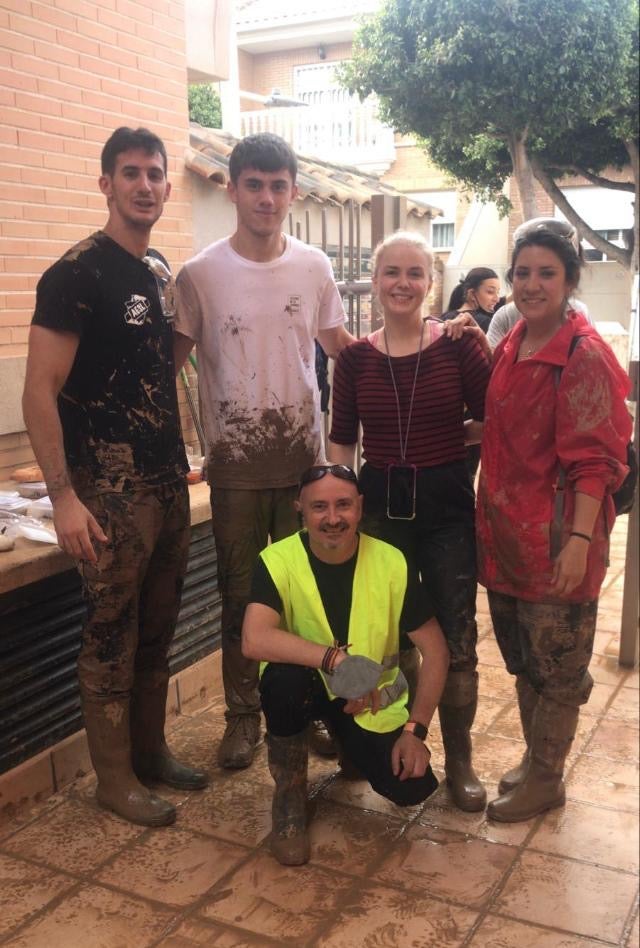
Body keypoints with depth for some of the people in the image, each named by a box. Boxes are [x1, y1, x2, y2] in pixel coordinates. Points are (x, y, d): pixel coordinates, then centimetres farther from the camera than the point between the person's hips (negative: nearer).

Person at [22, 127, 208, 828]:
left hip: (167, 482, 7)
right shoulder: (78, 273, -11)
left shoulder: (161, 275, 12)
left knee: (157, 629, 16)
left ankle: (150, 751, 32)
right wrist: (63, 495, -20)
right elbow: (39, 390, -15)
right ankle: (114, 777, 20)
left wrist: (178, 459, 15)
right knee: (112, 635, 4)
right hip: (109, 489, -7)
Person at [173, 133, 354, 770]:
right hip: (236, 462, -2)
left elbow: (340, 346, 13)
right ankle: (242, 713, 26)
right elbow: (171, 359, 0)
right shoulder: (200, 275, -6)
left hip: (304, 456, 2)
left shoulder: (314, 267, 2)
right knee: (240, 595, 9)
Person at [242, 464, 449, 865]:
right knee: (284, 676, -35)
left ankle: (352, 747, 21)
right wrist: (335, 659, -43)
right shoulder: (277, 561, -20)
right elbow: (254, 640, -35)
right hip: (307, 687, -2)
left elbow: (435, 650, -8)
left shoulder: (391, 563, -15)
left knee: (413, 787, -15)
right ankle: (289, 793, -7)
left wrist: (416, 729, -14)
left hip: (374, 700, 2)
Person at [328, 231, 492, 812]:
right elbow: (342, 439, 6)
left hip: (447, 504, -1)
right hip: (380, 504, 2)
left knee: (455, 638, 5)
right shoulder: (355, 358, 1)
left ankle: (460, 760, 23)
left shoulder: (458, 346, -4)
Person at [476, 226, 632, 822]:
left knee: (556, 664, 9)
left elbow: (594, 460, -18)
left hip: (556, 537, -7)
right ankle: (533, 759, 38)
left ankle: (545, 780, 26)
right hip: (506, 528, 8)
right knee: (522, 659, 20)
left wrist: (579, 540, -23)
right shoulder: (509, 349, 8)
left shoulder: (584, 356, -15)